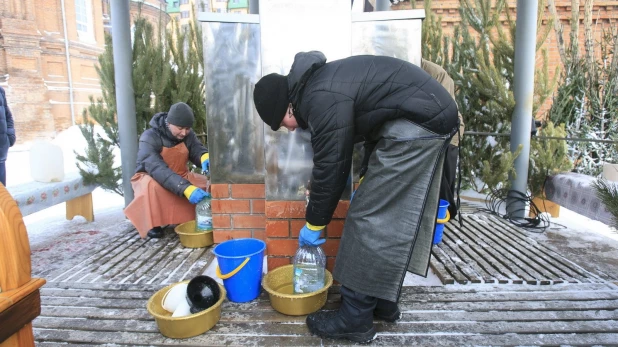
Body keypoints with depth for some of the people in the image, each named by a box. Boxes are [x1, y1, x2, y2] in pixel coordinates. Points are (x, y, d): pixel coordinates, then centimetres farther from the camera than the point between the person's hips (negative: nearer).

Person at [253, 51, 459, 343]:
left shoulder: (322, 100, -18)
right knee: (390, 215, 13)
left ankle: (355, 320, 4)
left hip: (419, 122, -11)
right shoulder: (318, 86, 14)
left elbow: (329, 167, -14)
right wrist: (366, 180, 21)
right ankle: (383, 302, 25)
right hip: (429, 118, 11)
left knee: (371, 217, -7)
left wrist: (313, 224, -2)